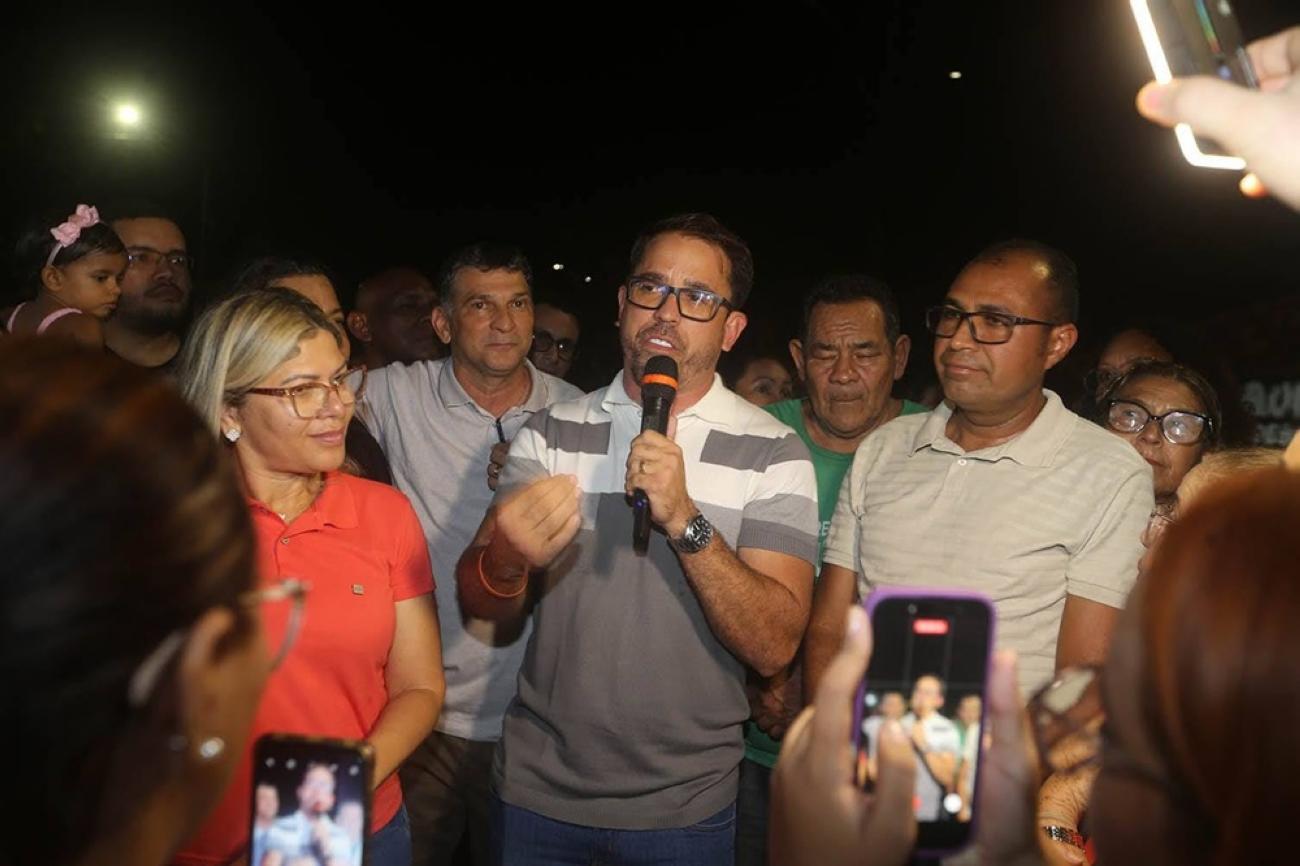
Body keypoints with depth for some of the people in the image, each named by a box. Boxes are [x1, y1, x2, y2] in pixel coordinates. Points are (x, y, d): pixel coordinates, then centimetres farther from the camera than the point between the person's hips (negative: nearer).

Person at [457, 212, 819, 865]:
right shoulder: (550, 433, 0)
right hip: (538, 789, 2)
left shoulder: (773, 454, -7)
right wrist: (507, 561, -29)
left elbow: (774, 646, -15)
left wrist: (685, 520, -27)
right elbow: (482, 604, -7)